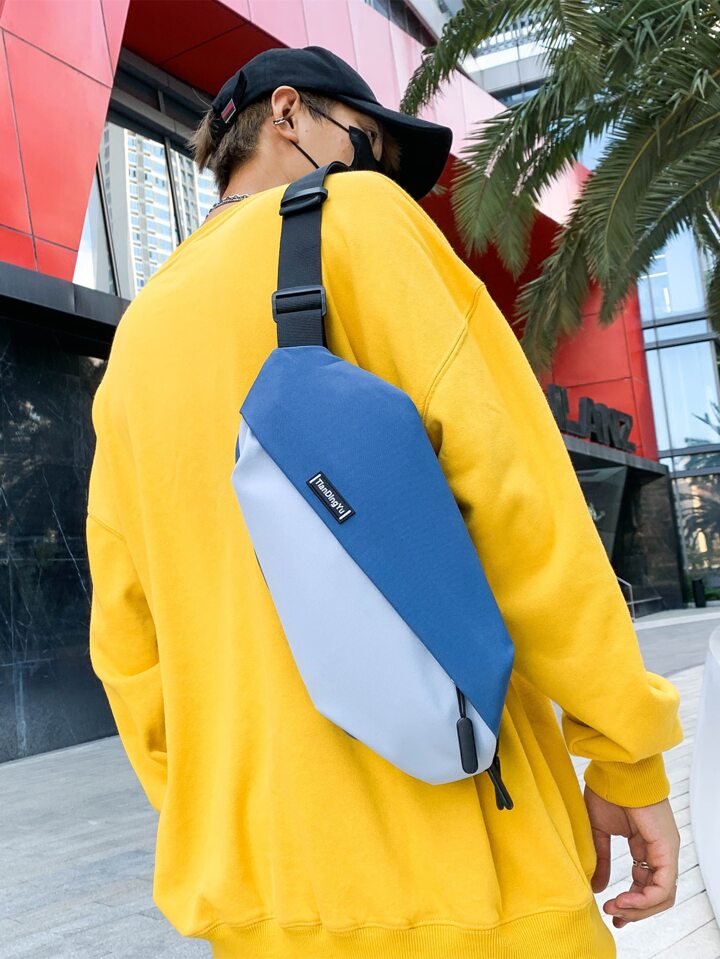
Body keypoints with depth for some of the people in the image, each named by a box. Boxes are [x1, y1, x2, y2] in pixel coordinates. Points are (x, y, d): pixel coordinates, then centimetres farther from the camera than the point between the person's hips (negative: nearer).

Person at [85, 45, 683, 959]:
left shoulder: (136, 336, 15)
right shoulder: (353, 214, -2)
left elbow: (126, 638, 12)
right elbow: (509, 481, -12)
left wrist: (212, 825, 17)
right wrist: (627, 754, -6)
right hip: (440, 862, -6)